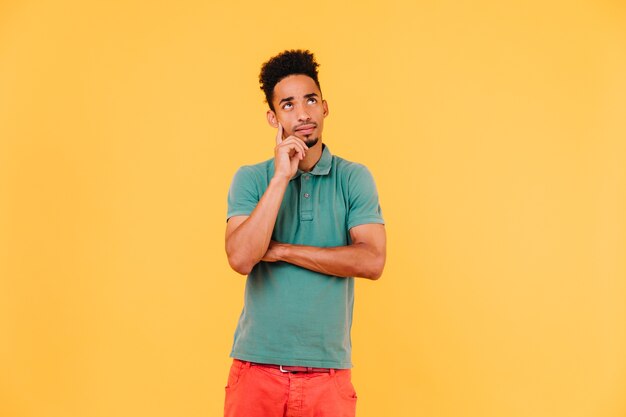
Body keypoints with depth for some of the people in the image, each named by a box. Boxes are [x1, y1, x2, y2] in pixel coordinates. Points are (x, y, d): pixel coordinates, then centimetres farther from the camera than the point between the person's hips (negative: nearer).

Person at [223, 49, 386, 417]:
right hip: (257, 367, 0)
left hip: (328, 370, 0)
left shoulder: (354, 178, 1)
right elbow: (241, 259, -13)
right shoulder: (250, 179, 2)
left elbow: (372, 261, -11)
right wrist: (280, 178, -16)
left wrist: (281, 250, -10)